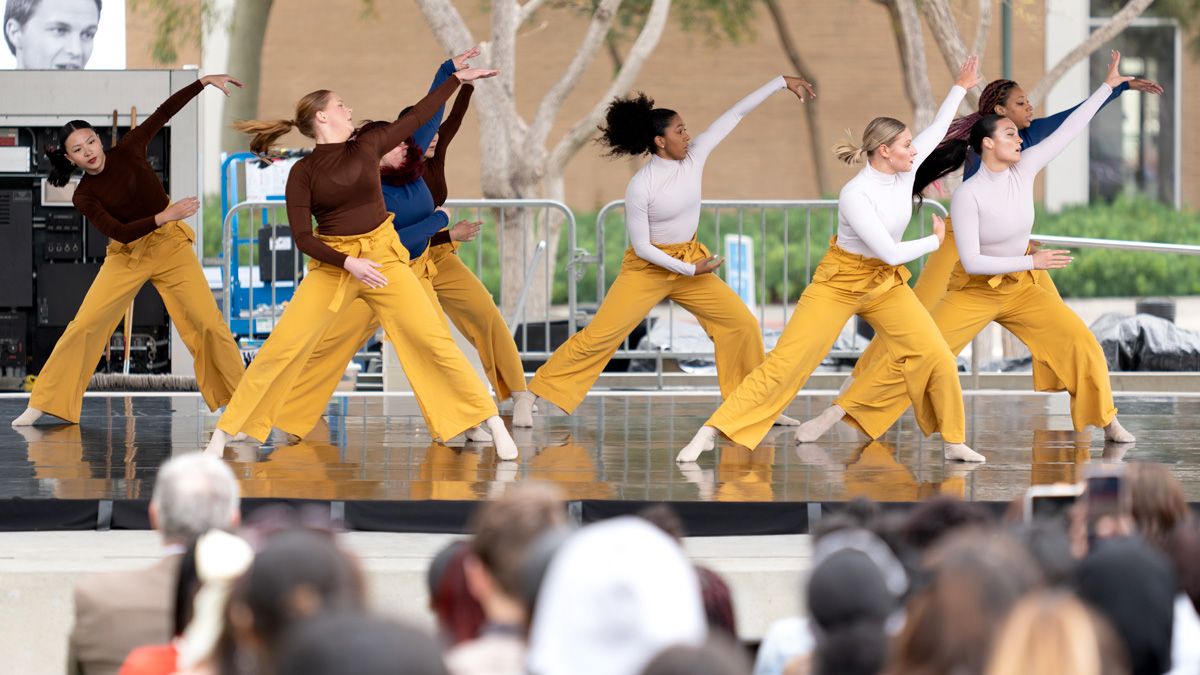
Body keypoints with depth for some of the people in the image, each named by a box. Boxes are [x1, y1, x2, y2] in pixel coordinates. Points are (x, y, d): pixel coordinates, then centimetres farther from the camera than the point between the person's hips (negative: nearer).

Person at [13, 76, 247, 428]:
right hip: (127, 255, -1)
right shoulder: (84, 197, -11)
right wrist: (166, 215, -31)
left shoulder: (127, 153, -7)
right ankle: (44, 403, 0)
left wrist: (204, 81, -7)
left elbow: (164, 112, -2)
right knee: (85, 324, -7)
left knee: (208, 321, -8)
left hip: (171, 245, 1)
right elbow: (120, 233, -21)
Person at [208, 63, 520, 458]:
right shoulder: (303, 173, -4)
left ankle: (489, 423, -3)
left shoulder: (367, 148, 4)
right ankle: (226, 430, -2)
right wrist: (348, 263, -20)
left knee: (432, 339, -8)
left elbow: (418, 117, 14)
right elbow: (302, 237, -8)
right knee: (282, 346, -10)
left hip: (384, 258, 2)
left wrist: (457, 79, 16)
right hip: (331, 264, -2)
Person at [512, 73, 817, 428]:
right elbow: (641, 247, -17)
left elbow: (736, 113, -4)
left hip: (692, 262, 6)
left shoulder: (694, 157, -7)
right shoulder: (640, 186, -21)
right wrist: (689, 270, -18)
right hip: (648, 268, -6)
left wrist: (782, 82, -5)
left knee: (743, 324, 0)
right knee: (599, 336, -11)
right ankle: (530, 396, -4)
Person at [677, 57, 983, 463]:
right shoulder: (855, 195, -26)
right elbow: (891, 252, -26)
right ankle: (711, 433, -7)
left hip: (887, 285, 6)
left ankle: (954, 442, 10)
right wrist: (934, 241, -10)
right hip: (840, 282, -6)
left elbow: (936, 131, 11)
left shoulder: (905, 171, -7)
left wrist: (961, 87, 14)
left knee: (938, 357, -7)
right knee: (786, 362, -10)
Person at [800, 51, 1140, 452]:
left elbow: (1068, 130, -4)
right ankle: (836, 412, -7)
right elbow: (972, 261, -23)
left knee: (1080, 341, -8)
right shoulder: (967, 195, -22)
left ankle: (1107, 421, 11)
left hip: (1023, 287, 5)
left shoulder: (1024, 169, -8)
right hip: (975, 292, -4)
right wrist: (1031, 261, -24)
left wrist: (1108, 86, -4)